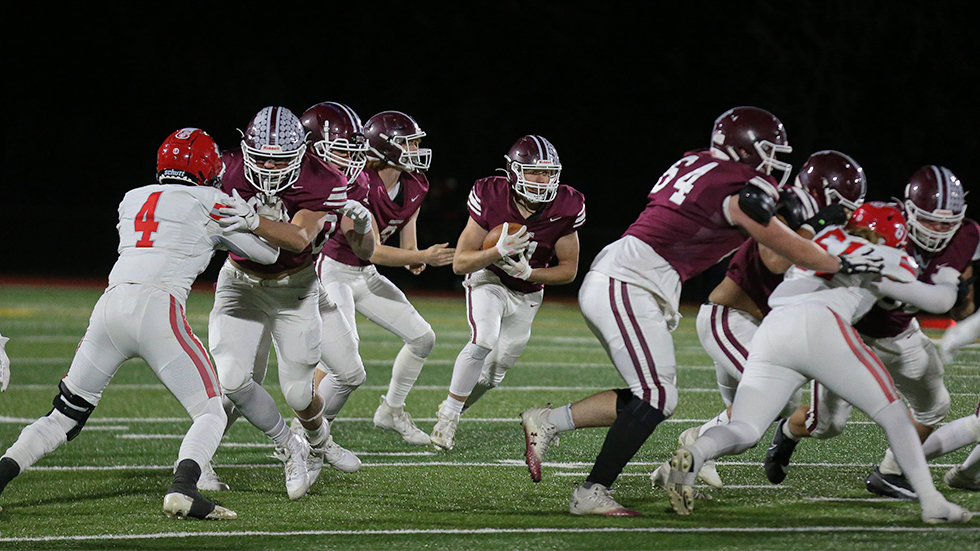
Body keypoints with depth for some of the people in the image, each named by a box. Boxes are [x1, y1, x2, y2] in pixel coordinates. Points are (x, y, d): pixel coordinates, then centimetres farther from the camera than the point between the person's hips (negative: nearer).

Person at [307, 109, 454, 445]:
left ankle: (391, 411, 27)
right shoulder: (360, 187, -27)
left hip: (366, 276, 9)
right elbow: (373, 252, -27)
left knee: (422, 338, 9)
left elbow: (407, 246, 5)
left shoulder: (413, 188, -2)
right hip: (334, 274, -9)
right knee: (349, 373, -17)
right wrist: (424, 257, -28)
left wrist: (413, 260, -17)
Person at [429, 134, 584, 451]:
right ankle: (450, 411, -14)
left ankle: (451, 412, 33)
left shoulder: (565, 209, -20)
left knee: (496, 369, 7)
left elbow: (568, 270, -9)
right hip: (488, 280, -3)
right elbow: (460, 263, -22)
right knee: (484, 341, -29)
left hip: (527, 293, 3)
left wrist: (528, 273, -25)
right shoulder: (491, 198, -25)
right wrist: (499, 251, -39)